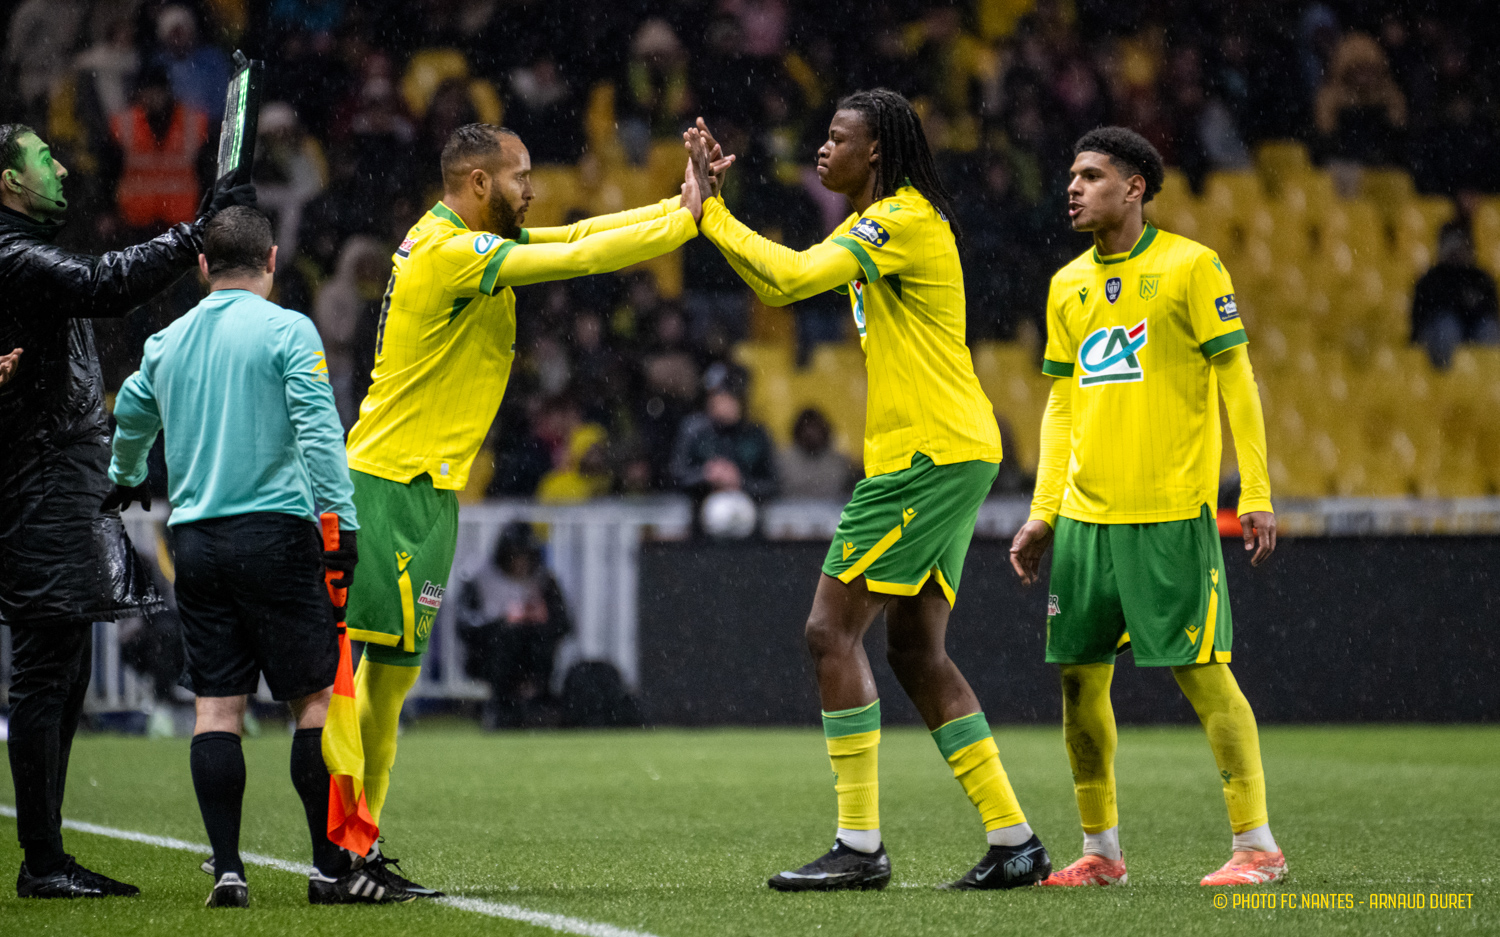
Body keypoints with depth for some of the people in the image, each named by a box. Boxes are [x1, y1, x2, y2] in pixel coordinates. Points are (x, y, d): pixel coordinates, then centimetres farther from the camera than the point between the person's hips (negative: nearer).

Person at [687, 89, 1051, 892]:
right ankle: (1013, 841, 11)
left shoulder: (905, 218, -12)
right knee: (917, 652, 11)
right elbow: (778, 287, 24)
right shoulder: (873, 226, 19)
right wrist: (710, 205, 15)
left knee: (833, 629, -10)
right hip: (946, 457, 10)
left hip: (930, 454, -10)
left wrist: (711, 213, -13)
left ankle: (859, 846, -10)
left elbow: (792, 277, -23)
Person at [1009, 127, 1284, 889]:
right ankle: (1100, 850, 16)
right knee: (1079, 677, 6)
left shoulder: (1190, 267, -4)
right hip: (1085, 513, 6)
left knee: (1202, 671, -8)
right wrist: (1043, 513, 13)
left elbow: (1236, 381, -5)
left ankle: (1256, 845, -4)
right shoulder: (1068, 285, 14)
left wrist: (1256, 495, -10)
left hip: (1170, 512, -6)